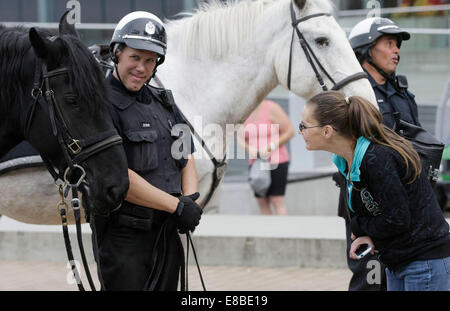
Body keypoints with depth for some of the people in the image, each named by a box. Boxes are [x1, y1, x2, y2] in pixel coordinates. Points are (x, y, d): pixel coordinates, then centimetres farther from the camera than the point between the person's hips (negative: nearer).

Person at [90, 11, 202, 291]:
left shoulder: (164, 102, 14)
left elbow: (187, 158, 15)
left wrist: (191, 199, -6)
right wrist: (177, 205, -18)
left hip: (168, 233, 7)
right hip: (124, 235, -7)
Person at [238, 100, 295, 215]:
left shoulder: (271, 108, -9)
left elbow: (290, 132, -9)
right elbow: (240, 138, 7)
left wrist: (270, 148, -16)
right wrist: (248, 148, -15)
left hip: (275, 162, -5)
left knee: (277, 200, -8)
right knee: (262, 202, 3)